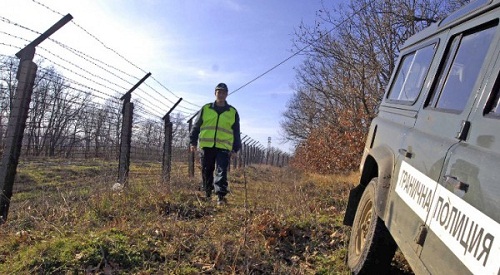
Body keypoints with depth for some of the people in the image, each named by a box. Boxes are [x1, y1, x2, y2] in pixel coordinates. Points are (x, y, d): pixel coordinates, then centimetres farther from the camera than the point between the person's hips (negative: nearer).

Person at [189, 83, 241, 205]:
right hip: (207, 146, 1)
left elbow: (236, 133, 13)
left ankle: (221, 196, -14)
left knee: (221, 172, -11)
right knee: (206, 172, 9)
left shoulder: (233, 112, 11)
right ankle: (207, 194, 24)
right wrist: (193, 141, 6)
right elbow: (196, 126, 13)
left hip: (224, 147, -1)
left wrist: (235, 148, 6)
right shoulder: (205, 109, 11)